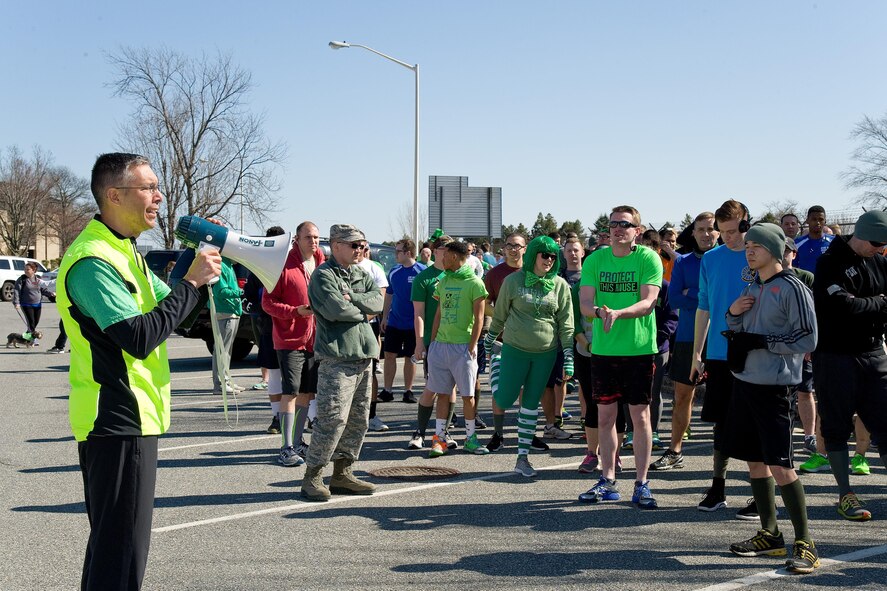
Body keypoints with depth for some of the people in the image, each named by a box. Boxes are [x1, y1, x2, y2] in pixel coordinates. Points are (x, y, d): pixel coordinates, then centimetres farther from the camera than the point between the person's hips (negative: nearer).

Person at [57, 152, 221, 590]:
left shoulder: (122, 251, 15)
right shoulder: (92, 260, -18)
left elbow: (168, 311, 20)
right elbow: (139, 337, -27)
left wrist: (200, 272, 4)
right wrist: (191, 282, -20)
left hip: (130, 418, 10)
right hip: (117, 422, -10)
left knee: (114, 540, 19)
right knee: (121, 548, -5)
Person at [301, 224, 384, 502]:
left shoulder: (362, 274, 19)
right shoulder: (323, 275, -6)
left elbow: (378, 300, 4)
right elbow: (335, 309, -19)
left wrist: (352, 299, -11)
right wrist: (363, 312, -3)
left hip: (364, 355, 8)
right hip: (337, 357, -8)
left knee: (358, 419, 10)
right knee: (333, 418, -12)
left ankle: (342, 473, 20)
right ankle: (312, 476, -2)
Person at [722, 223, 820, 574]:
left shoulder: (792, 288, -10)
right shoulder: (752, 288, 14)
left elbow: (808, 339, -13)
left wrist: (761, 341, -18)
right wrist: (733, 314, 1)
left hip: (773, 386, -8)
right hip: (744, 380, 8)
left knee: (779, 464, -10)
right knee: (754, 460, 11)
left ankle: (805, 543, -2)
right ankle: (769, 534, 22)